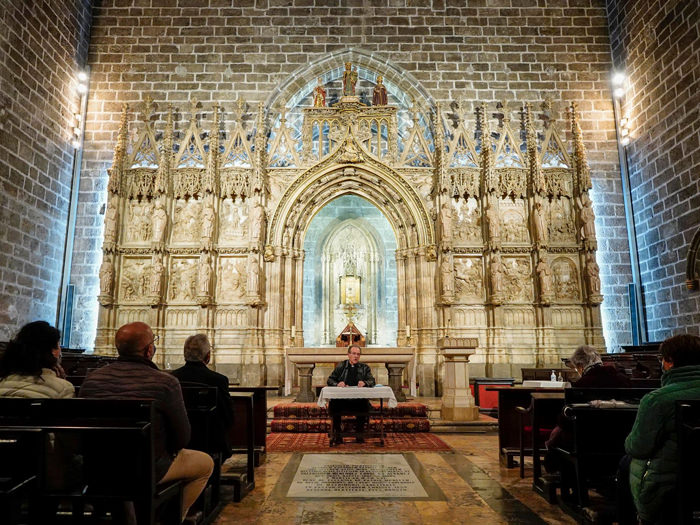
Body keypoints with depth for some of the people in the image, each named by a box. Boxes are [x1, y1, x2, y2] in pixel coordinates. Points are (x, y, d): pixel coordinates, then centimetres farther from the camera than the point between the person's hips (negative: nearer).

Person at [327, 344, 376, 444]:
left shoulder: (365, 368, 15)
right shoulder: (341, 366, 14)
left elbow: (372, 381, 2)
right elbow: (329, 380, 9)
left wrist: (364, 383, -21)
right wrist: (337, 384, -14)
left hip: (358, 399, 0)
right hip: (341, 399, 0)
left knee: (365, 405, -32)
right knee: (333, 404, -30)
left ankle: (359, 433, -13)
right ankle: (337, 433, -12)